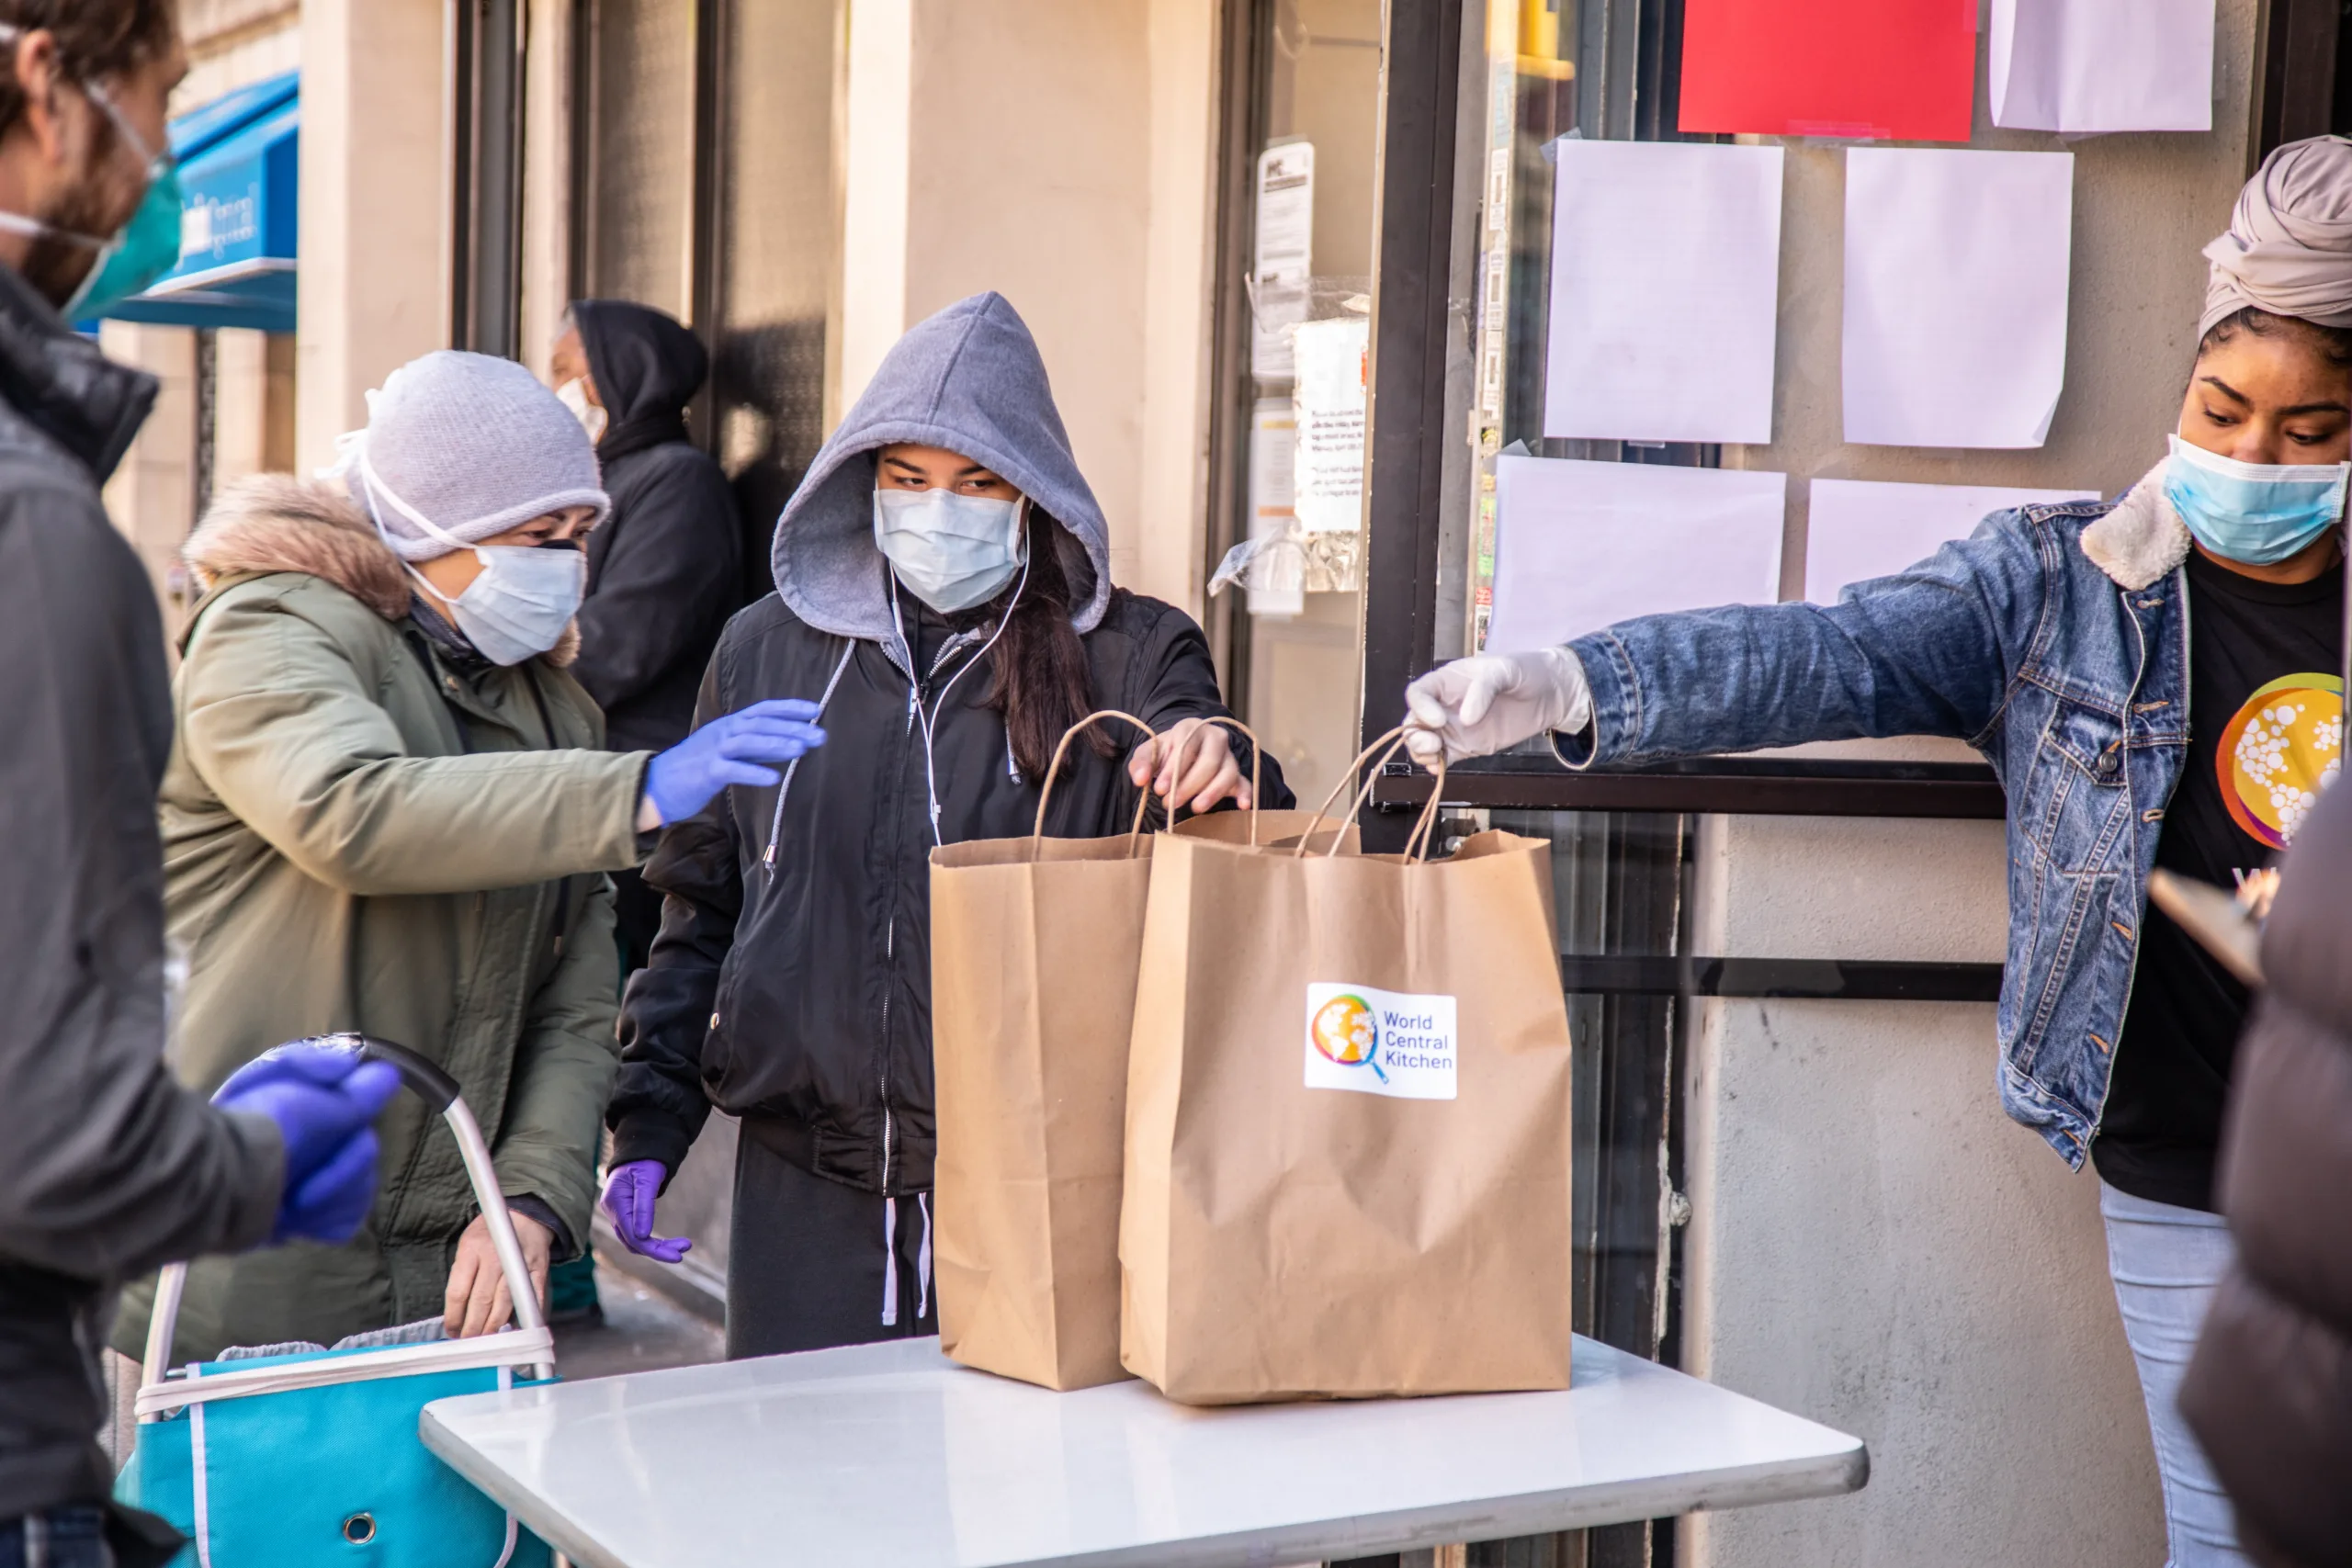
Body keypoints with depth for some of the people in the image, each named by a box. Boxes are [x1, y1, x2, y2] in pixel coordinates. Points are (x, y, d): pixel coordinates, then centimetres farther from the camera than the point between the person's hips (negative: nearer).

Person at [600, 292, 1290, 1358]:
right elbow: (700, 904, 15)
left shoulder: (1127, 660, 1)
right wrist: (649, 1123, 10)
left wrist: (1217, 775, -32)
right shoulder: (768, 650, 9)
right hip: (807, 1189, 2)